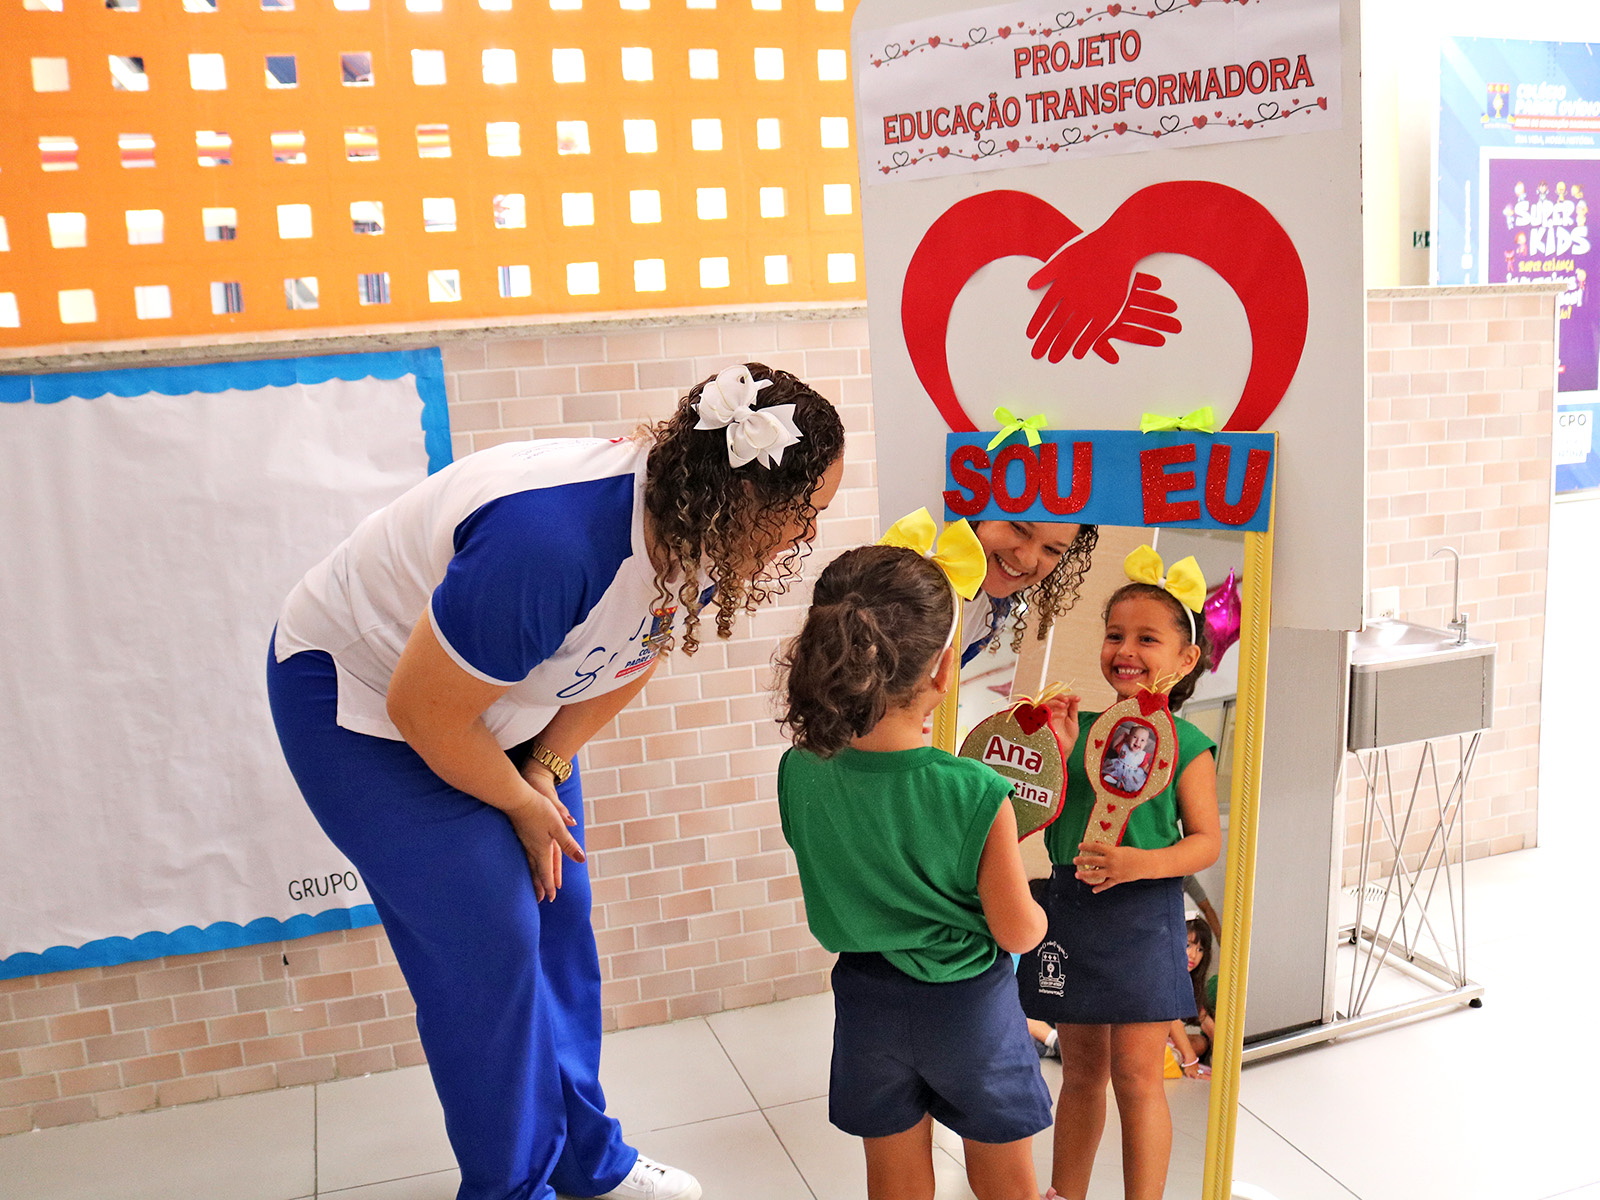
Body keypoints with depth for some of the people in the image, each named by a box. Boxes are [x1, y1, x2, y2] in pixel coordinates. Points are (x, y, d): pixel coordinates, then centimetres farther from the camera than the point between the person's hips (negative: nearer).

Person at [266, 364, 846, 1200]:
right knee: (488, 944, -8)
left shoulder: (689, 533, -16)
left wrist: (546, 772, -6)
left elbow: (625, 666, 3)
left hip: (496, 694, 7)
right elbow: (424, 711, -29)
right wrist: (522, 805, -14)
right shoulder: (549, 542, -41)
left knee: (558, 915, 9)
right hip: (359, 695, -7)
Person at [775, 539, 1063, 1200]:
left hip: (867, 1000, 3)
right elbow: (1018, 932, -16)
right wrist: (1035, 908, 6)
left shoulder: (799, 773, -18)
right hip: (967, 1003, -3)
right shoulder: (977, 795, -29)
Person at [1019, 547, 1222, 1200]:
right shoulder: (1079, 726, 2)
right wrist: (1058, 753, -14)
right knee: (1081, 1069, 18)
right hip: (1071, 908, 3)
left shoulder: (1186, 745, -6)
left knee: (1136, 1076, 4)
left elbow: (1206, 840, -5)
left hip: (1144, 918, -3)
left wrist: (1142, 863, -21)